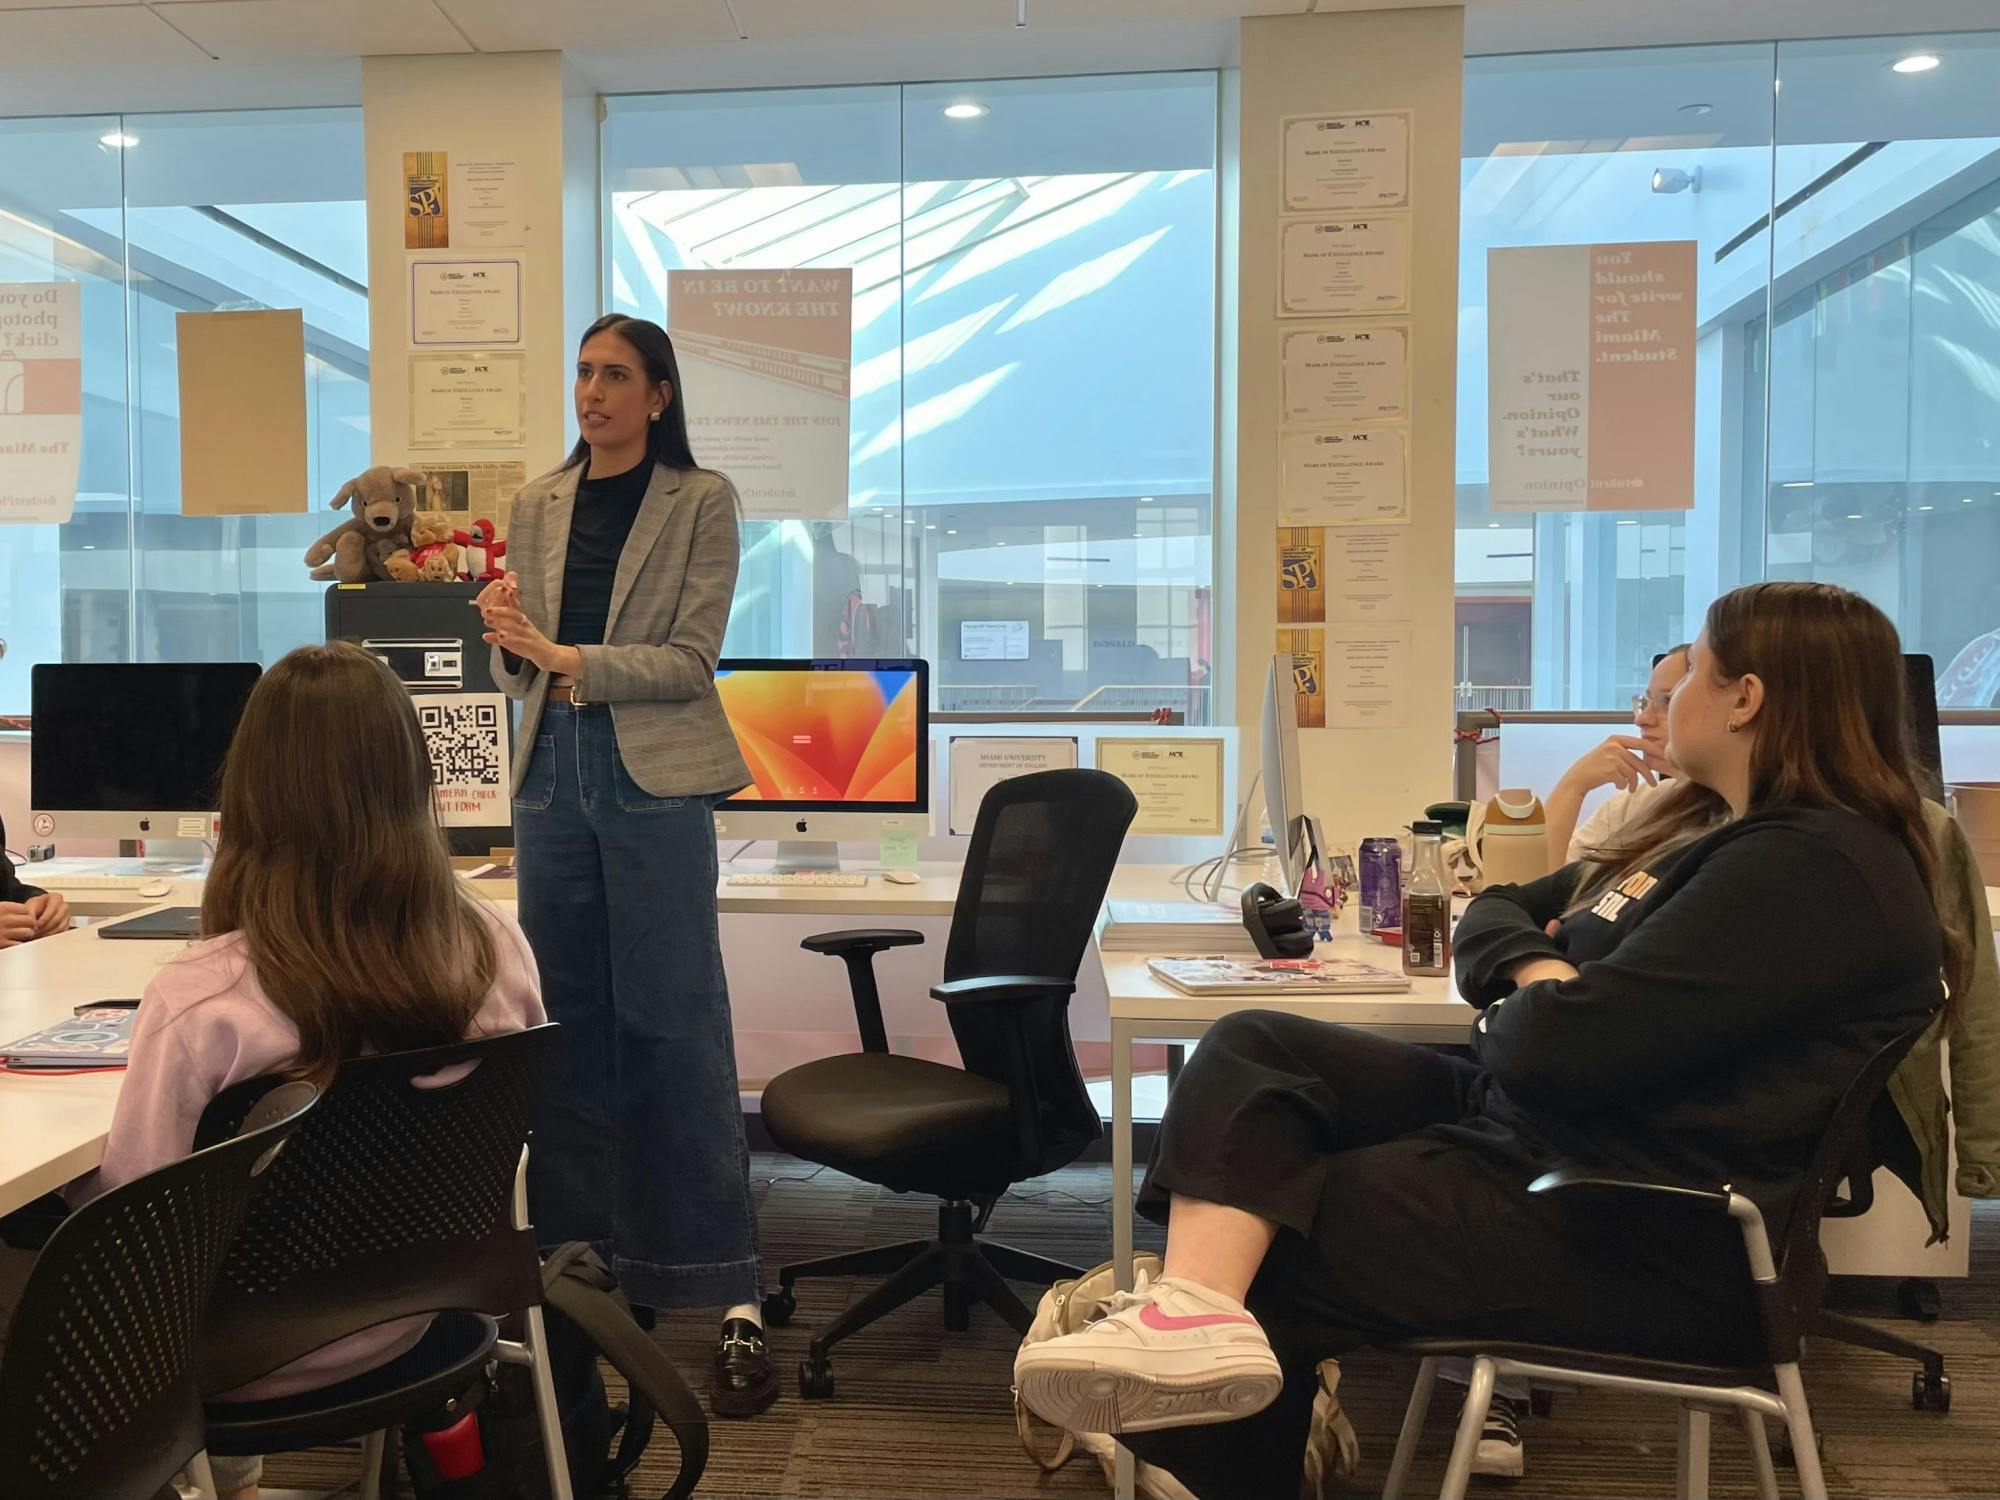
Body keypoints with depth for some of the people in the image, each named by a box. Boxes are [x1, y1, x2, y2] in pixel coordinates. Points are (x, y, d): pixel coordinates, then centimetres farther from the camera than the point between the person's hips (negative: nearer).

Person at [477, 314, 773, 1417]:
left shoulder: (701, 501, -1)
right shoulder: (538, 505, 13)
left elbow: (690, 662, -7)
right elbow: (518, 669, 14)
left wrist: (567, 659, -17)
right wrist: (509, 641, -9)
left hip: (653, 780, -5)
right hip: (554, 776, 5)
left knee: (677, 1029, -5)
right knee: (567, 1025, 9)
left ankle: (731, 1296, 1)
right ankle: (577, 1257, 22)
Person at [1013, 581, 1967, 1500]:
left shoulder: (1814, 869, -19)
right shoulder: (1710, 830, 15)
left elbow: (1567, 1047, -26)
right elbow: (1496, 913, 16)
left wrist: (1530, 1006, -2)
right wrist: (1537, 974, -7)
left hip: (1639, 1234, -10)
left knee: (1254, 1255, -11)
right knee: (1252, 1050, -11)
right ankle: (1192, 1316, -28)